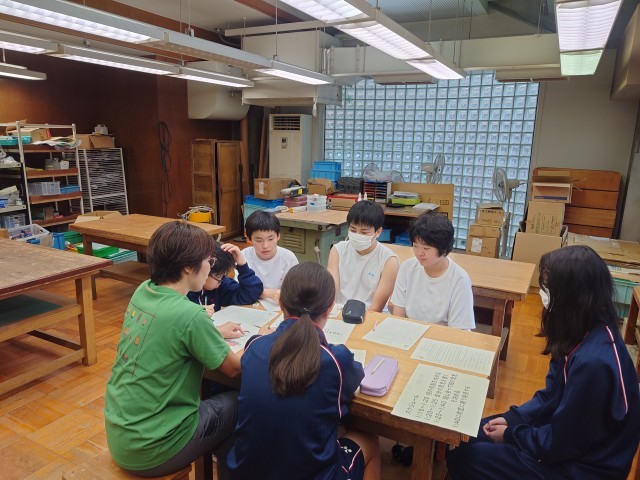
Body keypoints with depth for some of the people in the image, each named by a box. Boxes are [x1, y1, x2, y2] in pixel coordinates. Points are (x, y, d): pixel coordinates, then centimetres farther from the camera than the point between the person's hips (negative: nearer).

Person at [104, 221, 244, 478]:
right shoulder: (189, 314, -26)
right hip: (149, 449, -7)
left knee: (211, 395, 24)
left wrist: (213, 332, 14)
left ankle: (213, 458, 40)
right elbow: (233, 368, -11)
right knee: (237, 405, 13)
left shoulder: (143, 291, -5)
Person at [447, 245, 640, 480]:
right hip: (565, 436, 9)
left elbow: (560, 442, -24)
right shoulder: (585, 333, -3)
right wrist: (513, 418, 0)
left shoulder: (593, 362, -34)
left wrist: (510, 433, -9)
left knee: (462, 456, -9)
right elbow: (552, 395, 9)